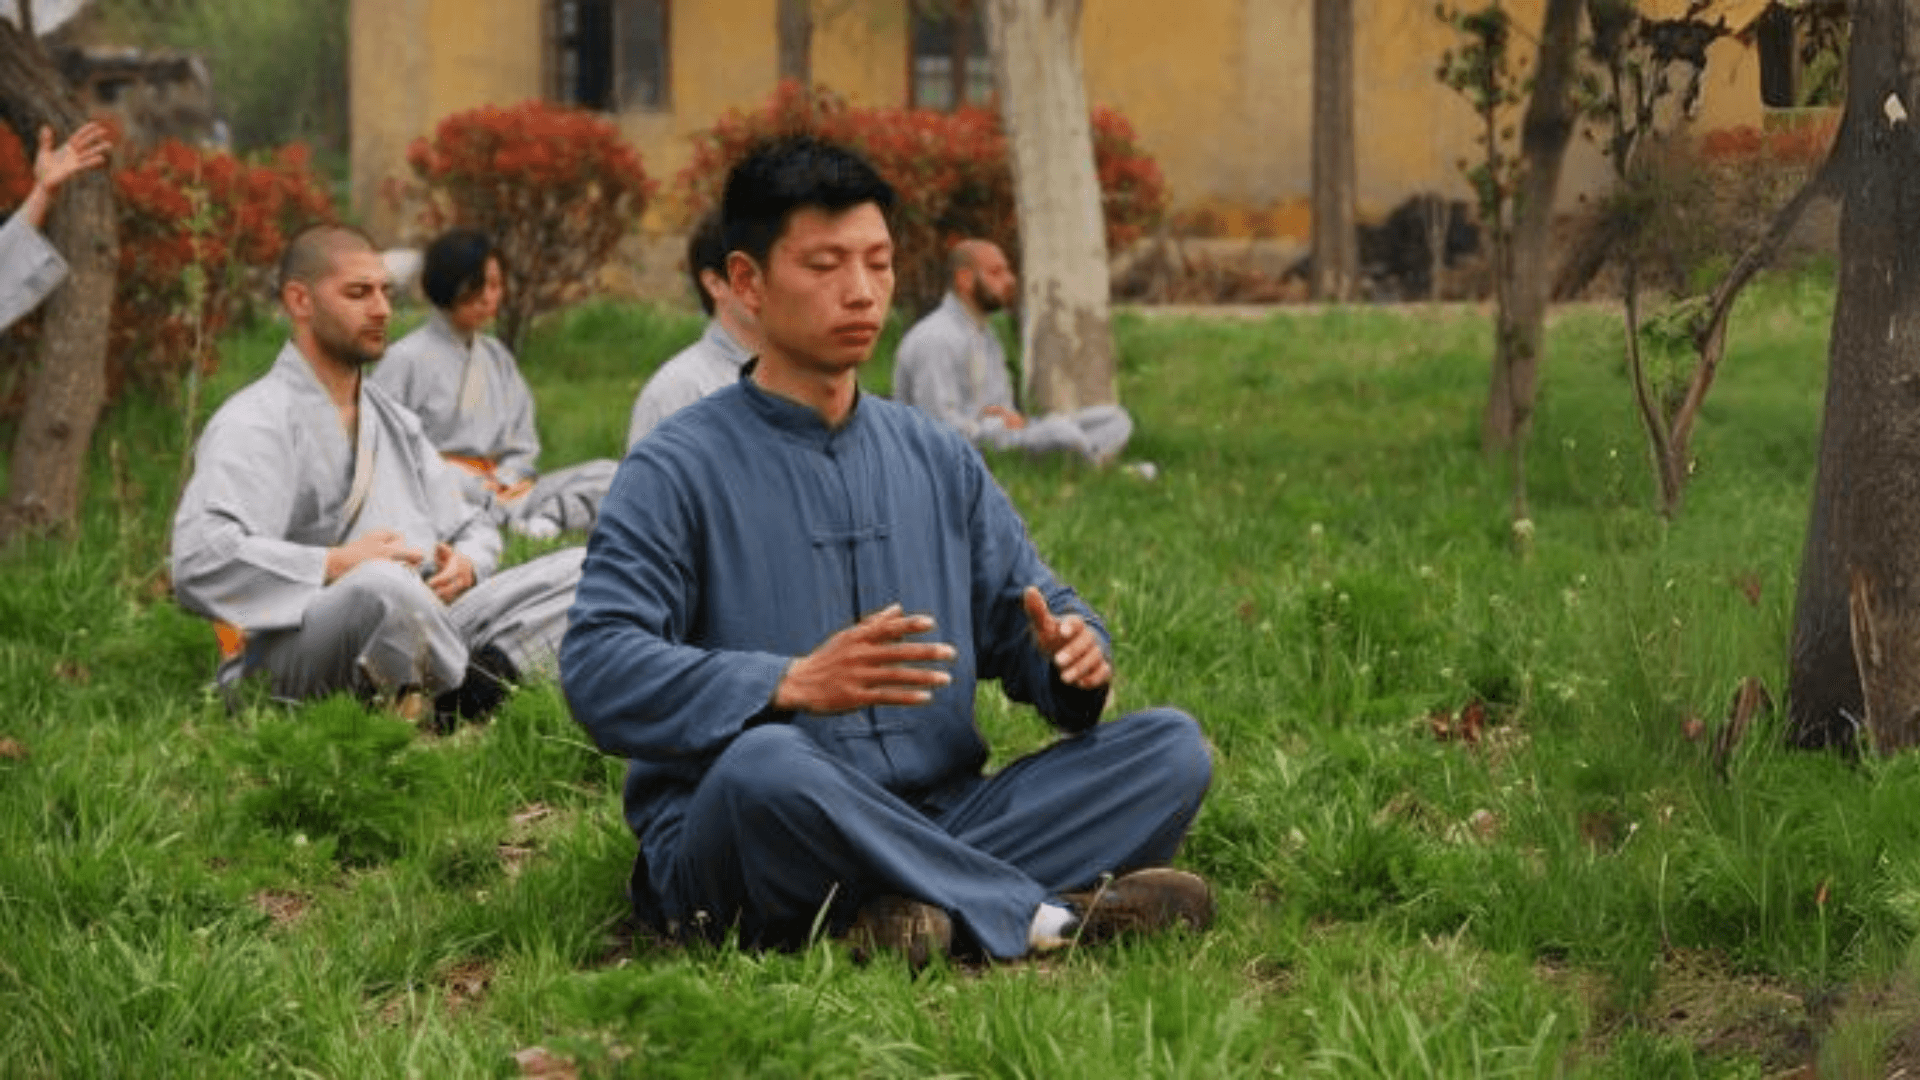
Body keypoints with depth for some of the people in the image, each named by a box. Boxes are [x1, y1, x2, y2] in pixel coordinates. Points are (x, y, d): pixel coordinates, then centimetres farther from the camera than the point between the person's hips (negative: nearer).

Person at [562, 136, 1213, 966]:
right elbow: (598, 672, -14)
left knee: (1172, 746, -11)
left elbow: (1030, 614, 18)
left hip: (942, 825, 5)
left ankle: (937, 911, -31)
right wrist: (793, 684, -28)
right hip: (729, 856, -5)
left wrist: (1073, 655, -9)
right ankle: (1047, 917, -28)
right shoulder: (678, 472, -1)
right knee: (763, 764, -39)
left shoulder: (939, 461, 18)